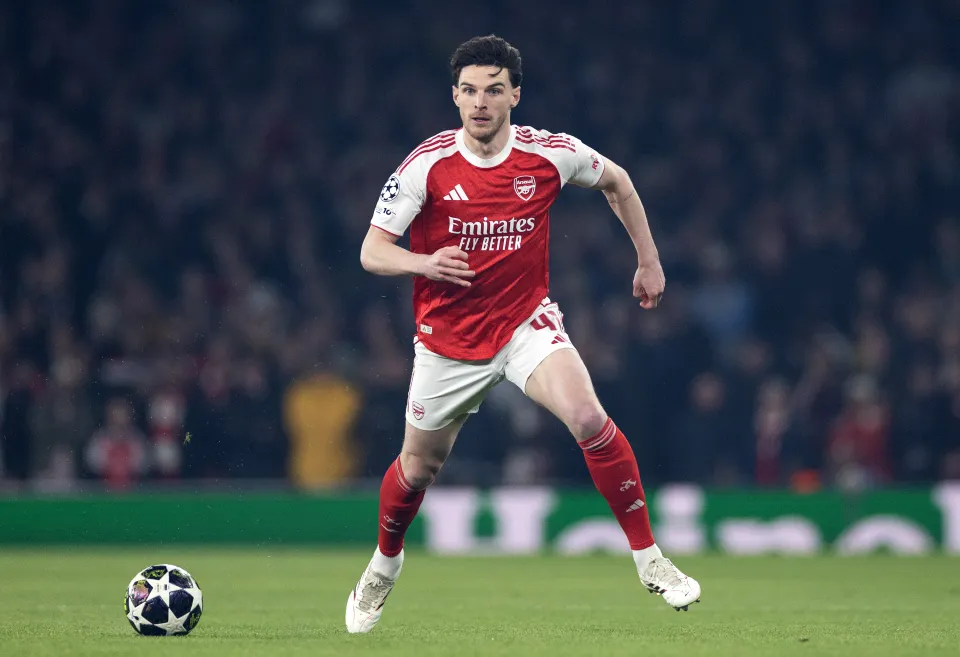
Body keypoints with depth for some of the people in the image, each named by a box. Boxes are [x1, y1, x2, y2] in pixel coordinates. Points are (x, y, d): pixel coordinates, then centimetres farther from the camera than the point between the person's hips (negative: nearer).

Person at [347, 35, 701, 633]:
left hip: (527, 323, 0)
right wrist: (425, 263, -32)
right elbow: (372, 252, -12)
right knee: (420, 466, 13)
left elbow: (616, 182, 12)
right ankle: (384, 565, 44)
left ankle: (650, 560, -16)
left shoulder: (550, 153, -10)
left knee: (588, 418, -25)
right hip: (448, 338, 0)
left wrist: (649, 260, 13)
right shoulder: (428, 164, -13)